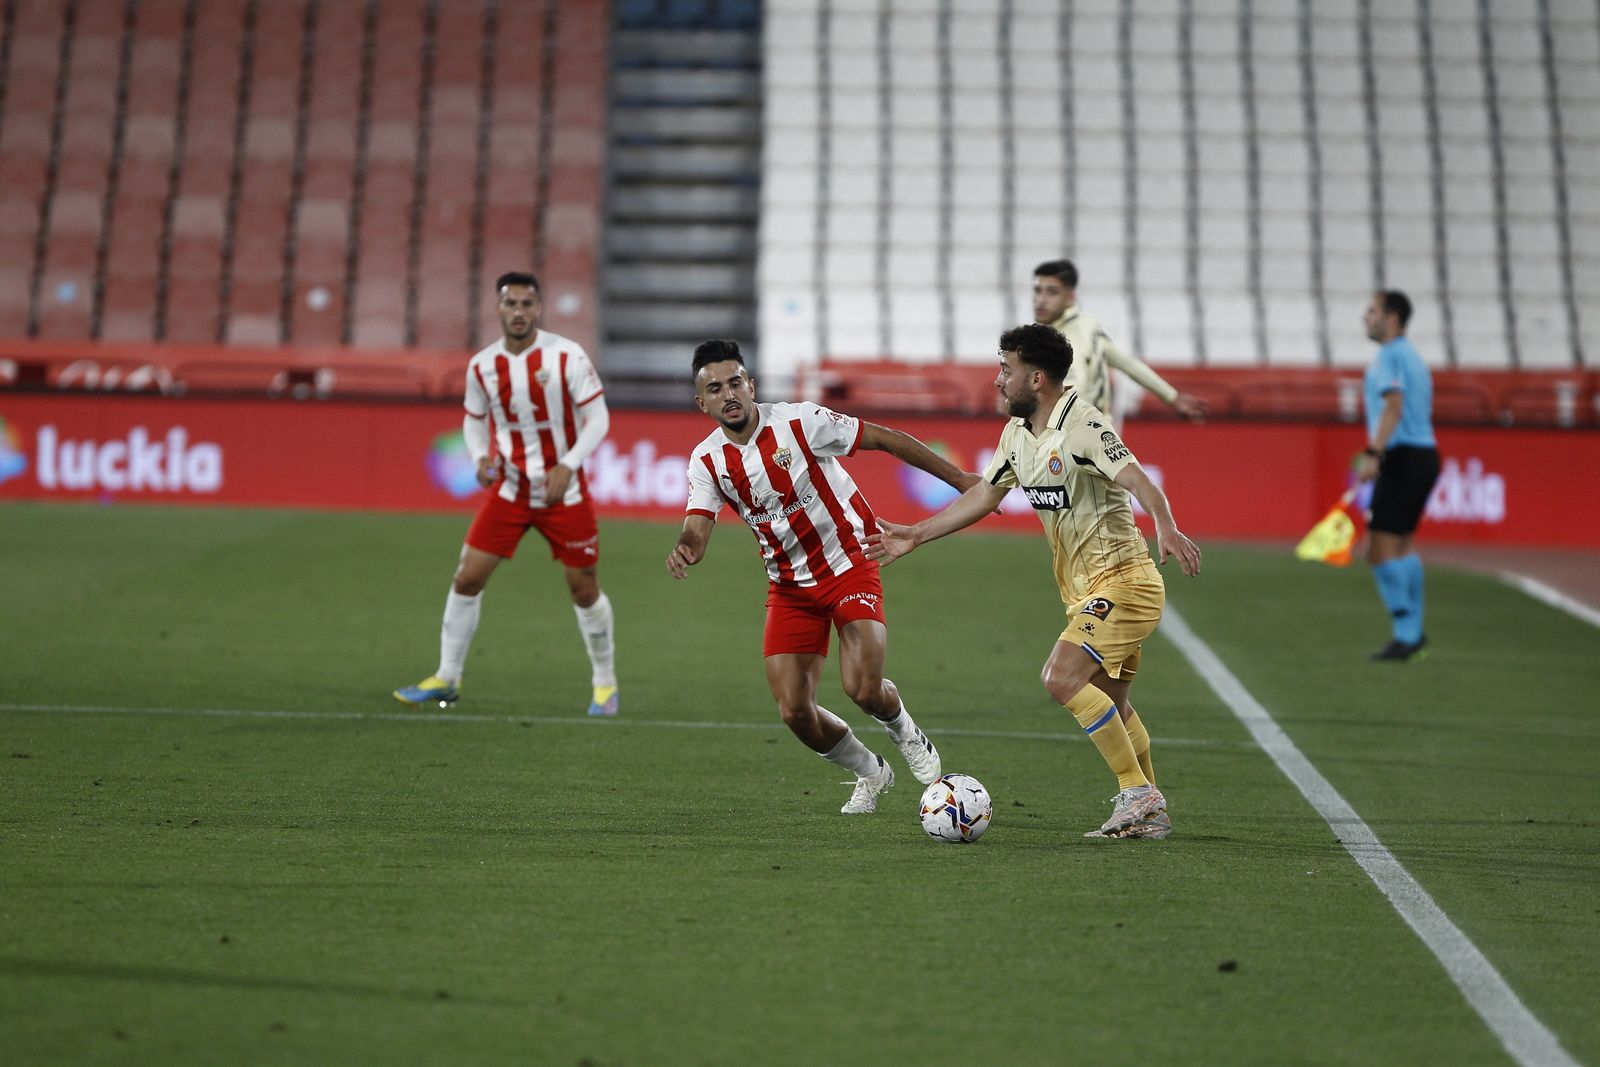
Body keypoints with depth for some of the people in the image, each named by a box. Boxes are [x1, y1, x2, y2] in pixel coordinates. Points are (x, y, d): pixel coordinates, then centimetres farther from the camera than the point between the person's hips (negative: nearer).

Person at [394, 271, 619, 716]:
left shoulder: (567, 356, -13)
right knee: (466, 579, -2)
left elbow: (597, 416, -9)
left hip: (563, 490, -3)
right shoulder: (482, 366, -2)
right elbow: (474, 420, 12)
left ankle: (605, 683, 20)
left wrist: (567, 466, -21)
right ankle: (447, 678, 11)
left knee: (584, 588, 2)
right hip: (509, 489, 3)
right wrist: (480, 457, -9)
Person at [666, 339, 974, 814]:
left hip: (849, 565, -4)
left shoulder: (798, 423, -16)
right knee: (795, 712, -6)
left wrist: (960, 478, -10)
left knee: (864, 689, -21)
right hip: (790, 586, 4)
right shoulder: (707, 461, -5)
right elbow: (698, 529, -16)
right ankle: (870, 772, 23)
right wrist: (686, 548, -43)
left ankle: (905, 732, 17)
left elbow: (884, 439, -10)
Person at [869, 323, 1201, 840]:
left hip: (1121, 579, -10)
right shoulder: (1017, 433, 9)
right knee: (1110, 706, 13)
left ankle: (1138, 793, -14)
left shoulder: (1080, 424, -19)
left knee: (1062, 678, -20)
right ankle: (1149, 814, 22)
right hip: (1085, 586, 10)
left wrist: (1166, 528, -50)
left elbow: (1135, 478, -32)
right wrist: (916, 535, 22)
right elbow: (984, 494, 21)